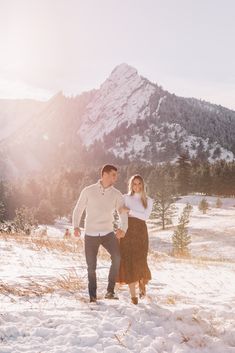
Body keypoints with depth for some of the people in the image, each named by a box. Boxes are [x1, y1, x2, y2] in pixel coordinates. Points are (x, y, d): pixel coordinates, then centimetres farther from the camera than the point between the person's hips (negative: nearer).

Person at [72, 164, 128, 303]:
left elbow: (123, 213, -4)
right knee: (91, 267, 4)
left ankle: (110, 291, -13)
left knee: (117, 257, -24)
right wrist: (76, 226, -8)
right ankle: (93, 296, 22)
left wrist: (123, 228, -23)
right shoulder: (88, 191, 0)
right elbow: (78, 209, 6)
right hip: (90, 234, 0)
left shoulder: (117, 194, 3)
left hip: (108, 233, 1)